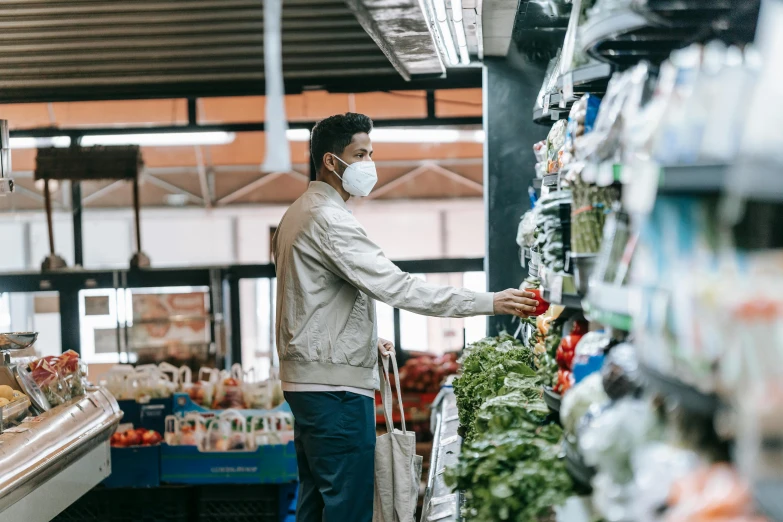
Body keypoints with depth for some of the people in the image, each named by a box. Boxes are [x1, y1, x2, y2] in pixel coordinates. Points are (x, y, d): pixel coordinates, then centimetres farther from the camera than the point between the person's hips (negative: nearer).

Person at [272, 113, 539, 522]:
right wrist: (488, 303, -26)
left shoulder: (299, 213, 16)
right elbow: (396, 287, -25)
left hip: (307, 381, 11)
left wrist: (365, 339, 17)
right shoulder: (329, 219, -17)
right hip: (336, 385, -11)